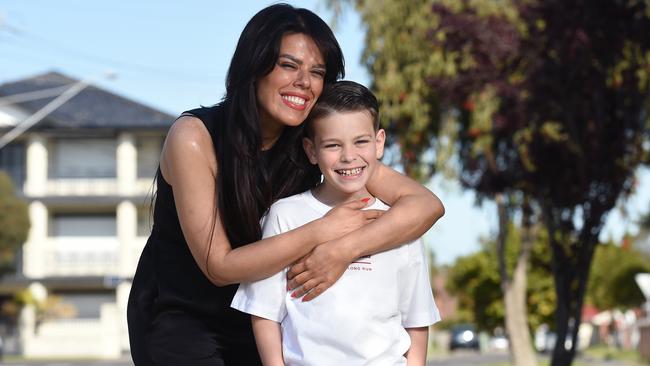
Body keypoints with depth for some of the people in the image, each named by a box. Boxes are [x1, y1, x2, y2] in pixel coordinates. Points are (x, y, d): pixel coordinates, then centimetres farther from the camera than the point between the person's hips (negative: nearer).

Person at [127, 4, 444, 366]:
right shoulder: (193, 136, -21)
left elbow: (426, 204, -17)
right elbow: (218, 266, -23)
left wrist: (343, 249, -32)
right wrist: (322, 232, -28)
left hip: (253, 319, 4)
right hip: (178, 318, -4)